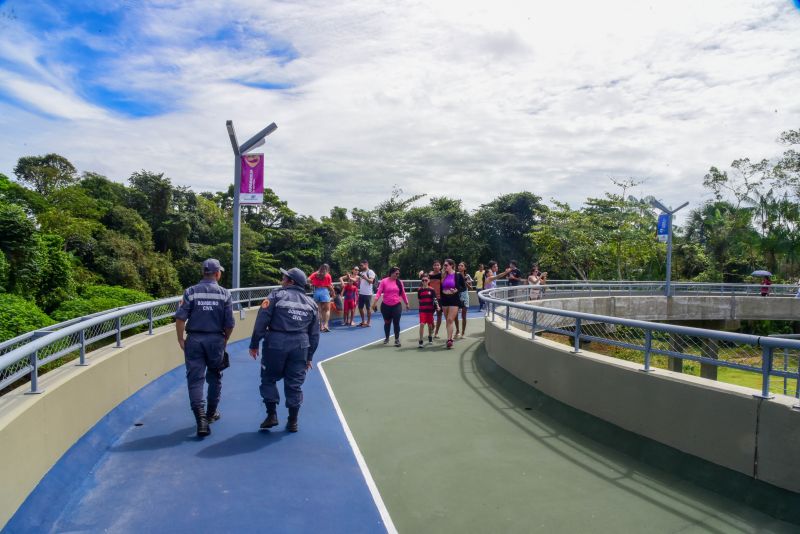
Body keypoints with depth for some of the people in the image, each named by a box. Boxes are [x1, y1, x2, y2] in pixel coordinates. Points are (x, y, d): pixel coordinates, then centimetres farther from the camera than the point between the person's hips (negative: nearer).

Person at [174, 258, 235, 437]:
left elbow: (180, 318, -8)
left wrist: (180, 339, 2)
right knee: (214, 377, 18)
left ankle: (201, 419, -10)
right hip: (216, 340, 0)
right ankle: (211, 414, 30)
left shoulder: (191, 292, -1)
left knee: (195, 379, 1)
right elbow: (230, 323, -3)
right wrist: (224, 340, 13)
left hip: (194, 340, 0)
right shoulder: (224, 293, -2)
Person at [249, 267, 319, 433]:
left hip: (276, 343, -3)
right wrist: (309, 357, 22)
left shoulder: (276, 296, 1)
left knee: (269, 379, 14)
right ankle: (293, 422, 18)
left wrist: (254, 344, 2)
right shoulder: (311, 303, 14)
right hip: (300, 346, 3)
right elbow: (314, 334, 15)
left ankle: (272, 415, 11)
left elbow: (261, 322, -5)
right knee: (294, 384, 11)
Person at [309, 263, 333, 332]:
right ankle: (325, 325, -13)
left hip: (316, 291, 4)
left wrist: (313, 283, 16)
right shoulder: (328, 275, 1)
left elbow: (308, 280, -1)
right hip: (324, 291, -4)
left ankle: (321, 326, 10)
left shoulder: (315, 274, 10)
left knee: (319, 310, 11)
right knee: (327, 310, 2)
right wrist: (332, 293, 14)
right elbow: (330, 286, -1)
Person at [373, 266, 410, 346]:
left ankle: (397, 339, 9)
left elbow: (403, 293, 11)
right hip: (385, 306, -1)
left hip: (397, 306, 1)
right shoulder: (384, 281, -5)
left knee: (396, 323, -2)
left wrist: (407, 303, 15)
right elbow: (379, 292, -9)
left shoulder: (399, 282, 2)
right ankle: (387, 338, 30)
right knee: (387, 323, 12)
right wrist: (375, 302, -19)